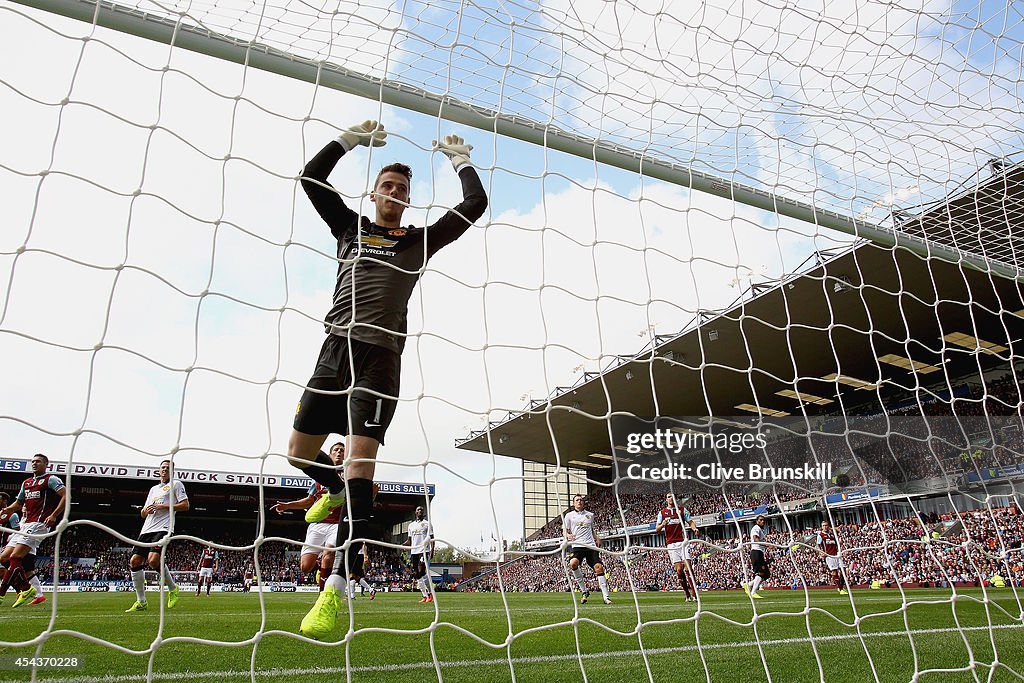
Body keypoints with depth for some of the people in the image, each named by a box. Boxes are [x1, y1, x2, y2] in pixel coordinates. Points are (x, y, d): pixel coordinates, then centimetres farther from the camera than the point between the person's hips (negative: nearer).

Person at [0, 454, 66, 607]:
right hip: (24, 525, 9)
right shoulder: (26, 483, 21)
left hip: (38, 524, -9)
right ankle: (26, 589, 11)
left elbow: (66, 495, -12)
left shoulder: (51, 479, -3)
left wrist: (53, 515, -19)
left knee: (14, 557, -15)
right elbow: (18, 503, 31)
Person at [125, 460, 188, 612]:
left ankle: (173, 588, -3)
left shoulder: (176, 484, 8)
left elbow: (185, 505, -3)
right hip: (147, 529, 7)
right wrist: (146, 510, 3)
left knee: (153, 560, -25)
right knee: (134, 561, -3)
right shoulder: (154, 489, 28)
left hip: (163, 528, -7)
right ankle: (141, 602, 7)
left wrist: (163, 506, -10)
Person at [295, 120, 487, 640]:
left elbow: (475, 204, 12)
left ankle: (337, 590, -10)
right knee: (299, 450, 6)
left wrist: (460, 158, 23)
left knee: (360, 461, -13)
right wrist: (352, 137, 18)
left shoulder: (420, 241, 15)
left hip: (380, 357, -3)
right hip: (336, 348, 3)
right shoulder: (350, 227, 19)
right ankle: (336, 490, 42)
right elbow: (311, 176, 15)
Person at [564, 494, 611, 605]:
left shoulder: (590, 515, 17)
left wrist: (596, 538, 9)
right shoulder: (569, 516, 9)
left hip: (591, 546, 2)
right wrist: (568, 535, -14)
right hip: (577, 546, -2)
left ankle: (606, 597, -3)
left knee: (599, 567, -10)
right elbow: (565, 531, 9)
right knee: (573, 563, -28)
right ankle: (584, 591, -11)